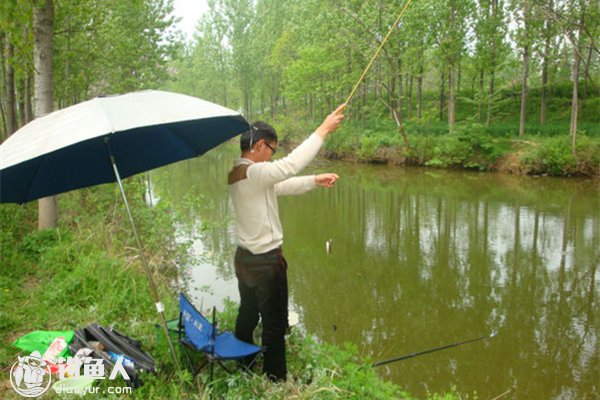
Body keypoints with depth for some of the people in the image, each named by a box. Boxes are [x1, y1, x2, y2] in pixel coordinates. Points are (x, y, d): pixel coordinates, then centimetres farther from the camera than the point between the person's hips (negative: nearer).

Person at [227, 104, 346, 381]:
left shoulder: (236, 172, 7)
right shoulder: (254, 172, -22)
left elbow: (282, 186, 12)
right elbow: (291, 164, -33)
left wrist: (315, 181, 6)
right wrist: (324, 130, -25)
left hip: (244, 257, 9)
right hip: (266, 261, -9)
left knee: (247, 316, 22)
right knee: (275, 325, 4)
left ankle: (243, 369, 38)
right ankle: (276, 379, 15)